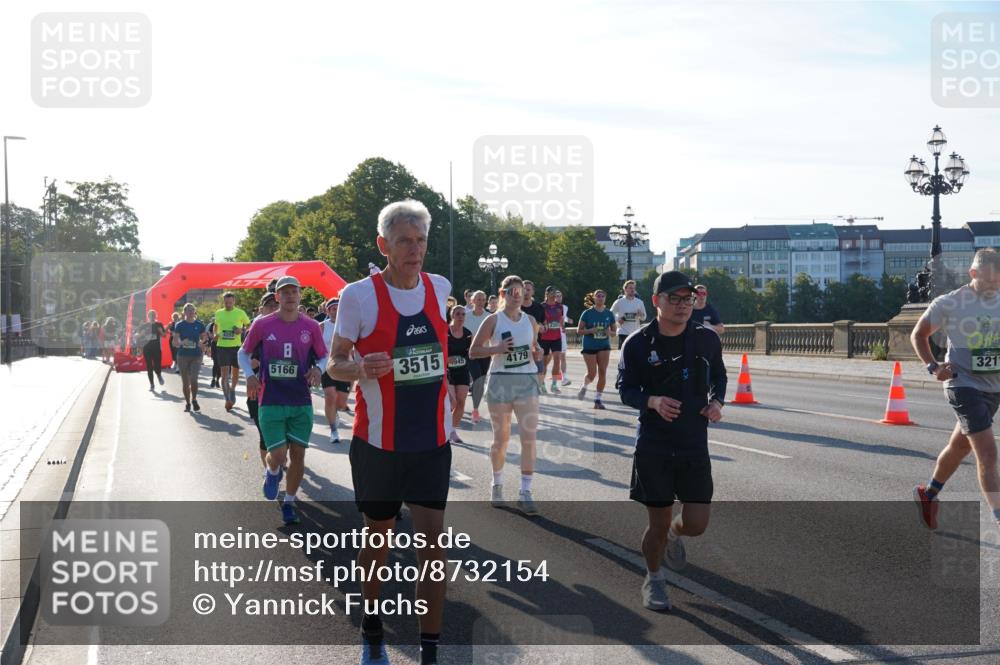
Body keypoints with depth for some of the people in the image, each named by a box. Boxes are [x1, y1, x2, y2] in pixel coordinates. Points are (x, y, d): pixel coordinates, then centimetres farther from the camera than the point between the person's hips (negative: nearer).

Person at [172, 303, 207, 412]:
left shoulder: (199, 325, 3)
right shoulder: (179, 325, 0)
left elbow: (204, 337, 17)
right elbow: (174, 342, -2)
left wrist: (201, 342, -4)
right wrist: (181, 343, -23)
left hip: (196, 355, 0)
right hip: (183, 356, 0)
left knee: (193, 379, -15)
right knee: (185, 381, 6)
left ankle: (194, 400, 7)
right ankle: (187, 403, 20)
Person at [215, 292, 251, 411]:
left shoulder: (240, 313, -1)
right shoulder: (218, 313, 7)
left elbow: (249, 325, 8)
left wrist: (242, 330, -12)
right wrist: (216, 334, 4)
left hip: (236, 346, 0)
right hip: (222, 346, 0)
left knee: (235, 372, 12)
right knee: (225, 373, -10)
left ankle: (232, 390, 39)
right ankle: (228, 399, -11)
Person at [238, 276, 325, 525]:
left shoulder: (311, 327, 0)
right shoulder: (262, 325, -2)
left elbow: (324, 357, 10)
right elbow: (242, 353, 10)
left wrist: (317, 369, -12)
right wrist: (250, 375, -7)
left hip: (302, 402, 2)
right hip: (270, 402, -2)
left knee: (298, 454, 5)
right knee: (278, 455, -7)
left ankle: (289, 502, 24)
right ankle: (272, 472, 30)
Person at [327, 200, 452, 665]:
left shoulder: (440, 288, 1)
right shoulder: (359, 295, -11)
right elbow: (334, 364, -6)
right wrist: (361, 368, -25)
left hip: (433, 439, 2)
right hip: (378, 440, -2)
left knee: (433, 539, -3)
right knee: (378, 535, 12)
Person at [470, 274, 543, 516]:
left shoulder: (530, 321, 9)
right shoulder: (494, 320, -2)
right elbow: (473, 351, -3)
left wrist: (538, 352, 0)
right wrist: (497, 348, -18)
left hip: (527, 380, 2)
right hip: (501, 380, -2)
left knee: (529, 436, -9)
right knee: (501, 438, 7)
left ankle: (525, 492, -5)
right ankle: (497, 484, 30)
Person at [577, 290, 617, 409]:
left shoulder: (609, 314, 3)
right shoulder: (588, 313, -5)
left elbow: (614, 331, 11)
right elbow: (579, 330, -3)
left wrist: (609, 332, -12)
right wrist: (590, 330, -21)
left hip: (604, 346, 2)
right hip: (589, 346, -2)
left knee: (602, 372, -7)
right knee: (592, 373, -3)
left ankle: (598, 399, 2)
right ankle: (584, 387, 31)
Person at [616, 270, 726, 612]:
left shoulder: (707, 340, 0)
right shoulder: (638, 344, -7)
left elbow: (719, 375, 16)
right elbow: (626, 389, 0)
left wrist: (716, 401, -4)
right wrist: (653, 401, -20)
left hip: (695, 446, 2)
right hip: (653, 448, -2)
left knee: (696, 525, -1)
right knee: (658, 523, 4)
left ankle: (674, 534, 37)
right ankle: (653, 580, 32)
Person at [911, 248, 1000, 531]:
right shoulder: (949, 303, -9)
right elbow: (918, 334, 3)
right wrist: (933, 366, -9)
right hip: (963, 384, -6)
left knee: (960, 446, 22)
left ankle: (927, 494, 43)